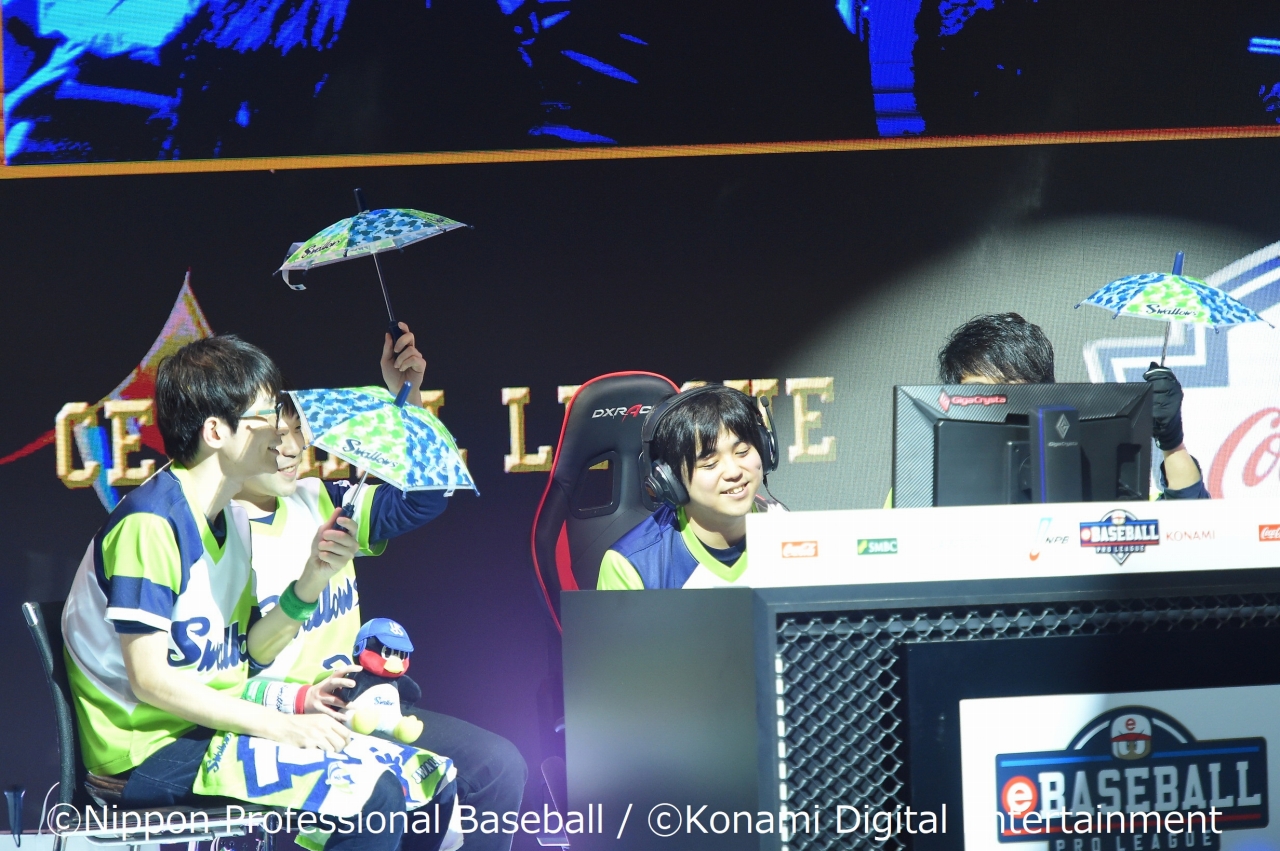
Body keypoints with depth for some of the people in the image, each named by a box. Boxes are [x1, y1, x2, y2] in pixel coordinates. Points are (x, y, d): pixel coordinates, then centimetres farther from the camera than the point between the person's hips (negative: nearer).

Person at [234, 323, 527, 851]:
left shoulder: (315, 502, 12)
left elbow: (418, 501, 16)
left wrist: (407, 398, 5)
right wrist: (298, 700, -28)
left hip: (352, 708, 8)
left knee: (499, 765, -7)